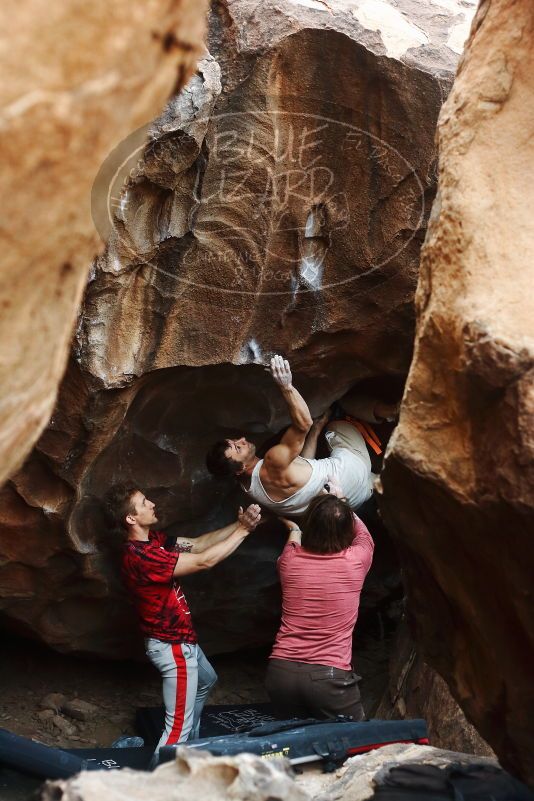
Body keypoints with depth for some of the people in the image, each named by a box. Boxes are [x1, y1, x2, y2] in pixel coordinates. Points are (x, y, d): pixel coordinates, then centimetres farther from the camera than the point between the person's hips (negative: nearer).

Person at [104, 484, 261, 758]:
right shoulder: (140, 555, -31)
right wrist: (243, 530, -21)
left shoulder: (153, 539, 1)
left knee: (206, 680, 35)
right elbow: (203, 561, -29)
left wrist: (238, 524, -10)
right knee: (179, 726, -9)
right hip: (172, 646, -11)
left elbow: (197, 543, 2)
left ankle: (191, 743, 51)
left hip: (181, 638, 11)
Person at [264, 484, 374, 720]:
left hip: (281, 672, 3)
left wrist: (293, 529, 46)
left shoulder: (289, 560, -1)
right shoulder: (354, 561, -6)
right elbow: (363, 535, 20)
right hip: (330, 678, -3)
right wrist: (341, 501, 31)